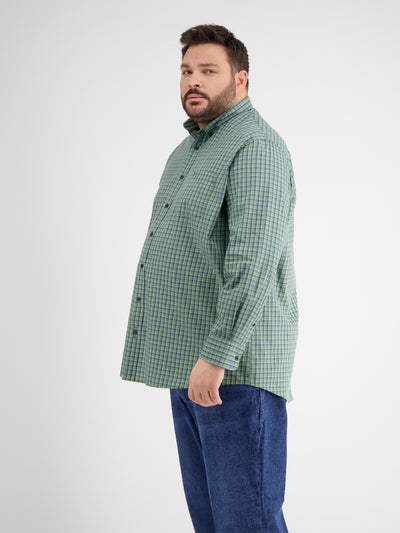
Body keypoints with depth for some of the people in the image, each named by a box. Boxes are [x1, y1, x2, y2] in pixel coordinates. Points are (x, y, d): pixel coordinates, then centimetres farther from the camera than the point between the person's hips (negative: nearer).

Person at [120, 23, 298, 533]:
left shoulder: (255, 147, -12)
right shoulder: (188, 151, 20)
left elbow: (254, 260, -23)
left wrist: (216, 355, -27)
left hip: (236, 363, -10)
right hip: (187, 364, 10)